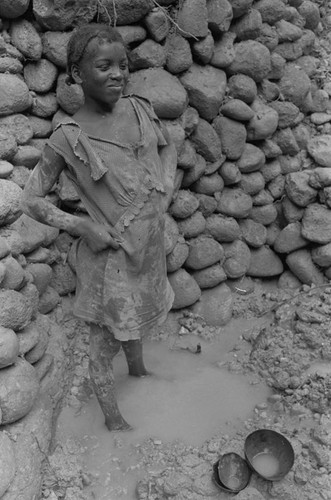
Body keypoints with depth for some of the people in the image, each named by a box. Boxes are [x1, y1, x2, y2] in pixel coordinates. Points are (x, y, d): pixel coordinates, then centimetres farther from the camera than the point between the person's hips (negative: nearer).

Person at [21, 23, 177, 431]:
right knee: (104, 345, 11)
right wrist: (81, 227, -18)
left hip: (150, 247, 5)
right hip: (109, 258, -5)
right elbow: (31, 200, -8)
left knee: (136, 322, 28)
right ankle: (112, 418, 35)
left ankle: (139, 374, 55)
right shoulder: (67, 140, -16)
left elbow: (167, 147, 16)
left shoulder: (140, 109, -3)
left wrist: (165, 188, 1)